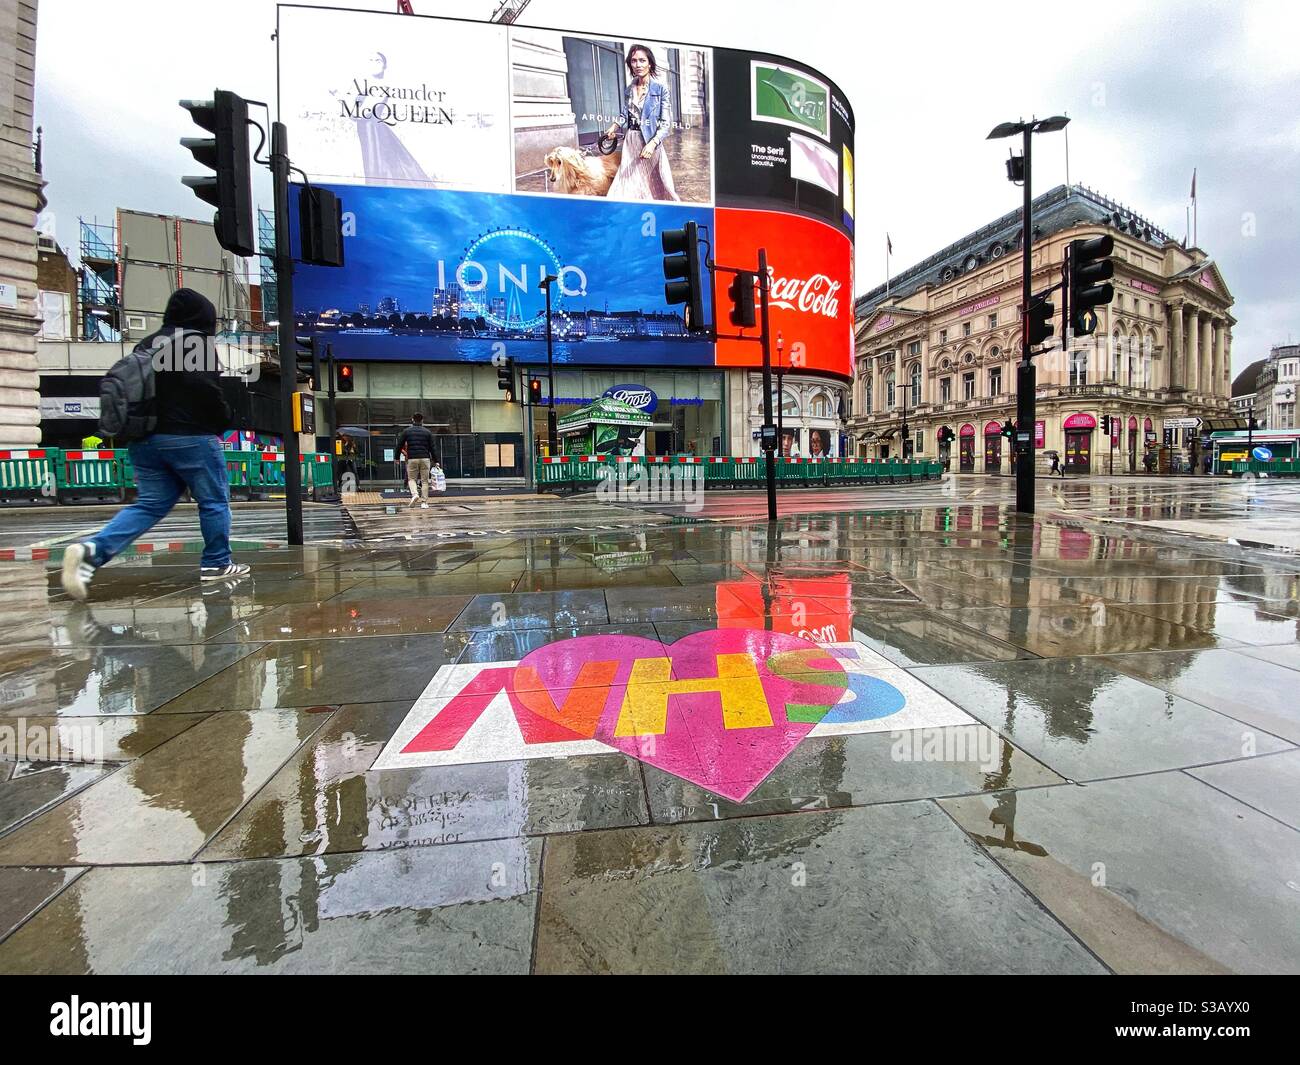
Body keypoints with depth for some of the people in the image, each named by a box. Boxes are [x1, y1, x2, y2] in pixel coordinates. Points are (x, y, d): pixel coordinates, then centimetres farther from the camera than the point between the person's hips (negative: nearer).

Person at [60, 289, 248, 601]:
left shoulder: (148, 344, 19)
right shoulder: (196, 342, -5)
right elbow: (206, 388, -17)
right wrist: (223, 421, -3)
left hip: (145, 438, 8)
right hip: (191, 437, -8)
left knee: (150, 504, 10)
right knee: (214, 500, 4)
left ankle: (92, 550, -8)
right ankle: (216, 564, 9)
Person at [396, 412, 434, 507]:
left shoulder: (406, 431, 6)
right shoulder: (427, 432, 7)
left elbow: (399, 445, 5)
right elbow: (432, 448, 6)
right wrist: (435, 460, 12)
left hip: (412, 459, 0)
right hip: (425, 458, 0)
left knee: (411, 479, 13)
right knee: (424, 481, 5)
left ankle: (414, 494, -13)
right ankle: (424, 502, 0)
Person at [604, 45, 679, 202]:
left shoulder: (660, 88, -6)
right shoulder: (628, 90, 9)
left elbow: (666, 123, -12)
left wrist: (652, 143, -27)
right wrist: (615, 125, 4)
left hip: (650, 141, -5)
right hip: (630, 142, 5)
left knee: (653, 183, 1)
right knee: (630, 183, 5)